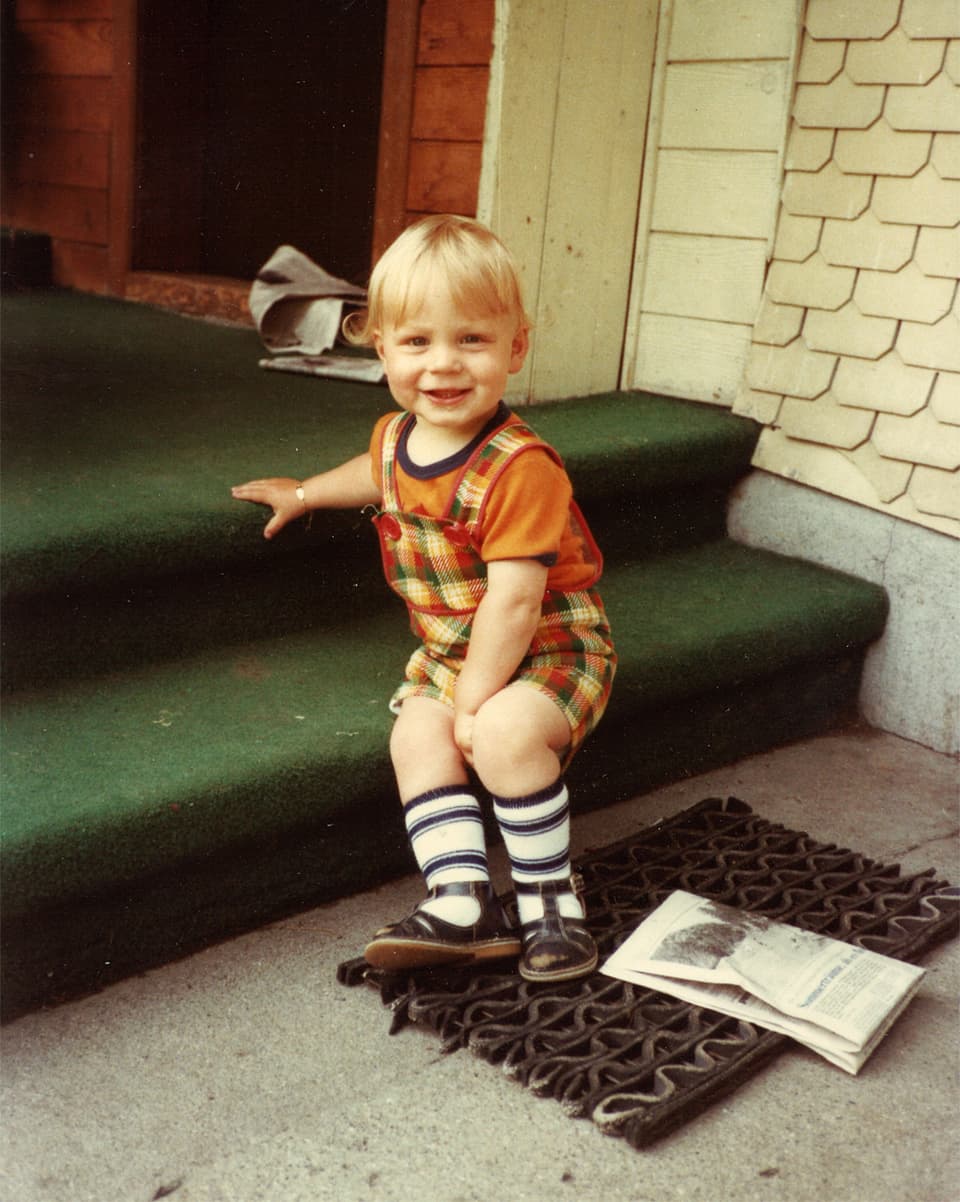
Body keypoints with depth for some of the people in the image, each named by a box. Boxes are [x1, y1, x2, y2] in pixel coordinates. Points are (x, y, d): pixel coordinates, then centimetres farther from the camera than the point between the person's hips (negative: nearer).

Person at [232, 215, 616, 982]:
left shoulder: (520, 468, -26)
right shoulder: (396, 436, 0)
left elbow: (513, 601, -26)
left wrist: (474, 701, -22)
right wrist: (305, 493, 31)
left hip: (551, 647, -7)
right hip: (450, 650, 7)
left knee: (505, 732, -31)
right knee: (416, 735, -17)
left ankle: (549, 895, -11)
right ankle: (464, 901, -18)